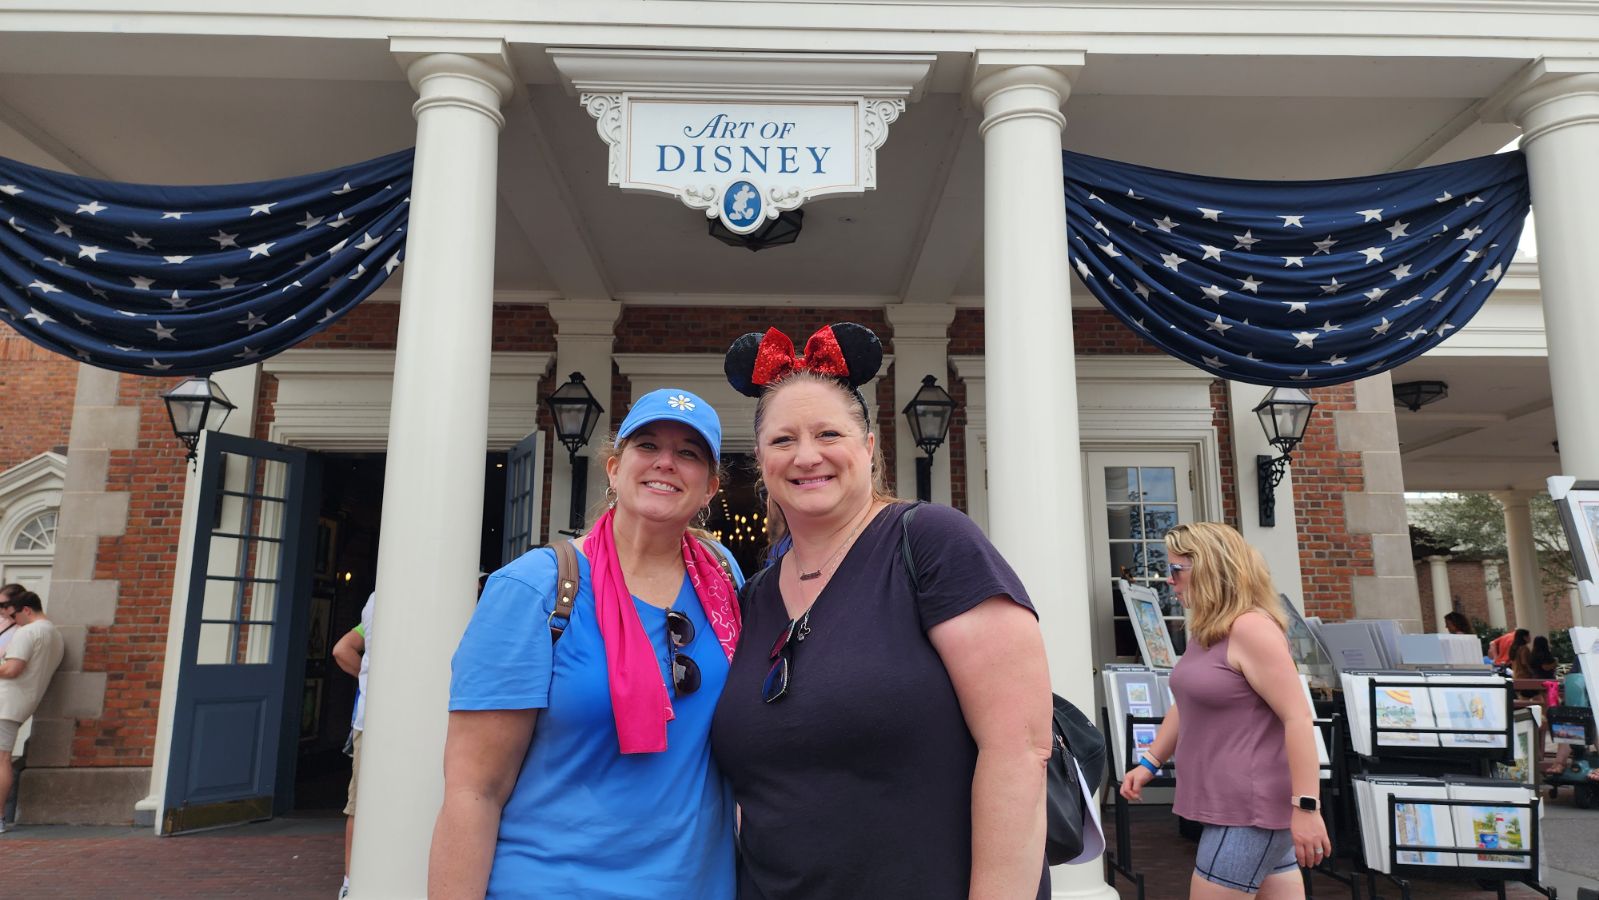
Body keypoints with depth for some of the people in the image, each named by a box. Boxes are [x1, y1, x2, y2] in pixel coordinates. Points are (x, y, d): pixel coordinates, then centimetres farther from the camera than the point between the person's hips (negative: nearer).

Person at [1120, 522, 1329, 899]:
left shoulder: (1251, 628, -19)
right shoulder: (1206, 632, 12)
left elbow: (1298, 718, -22)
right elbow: (1189, 704, 22)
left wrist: (1307, 808, -24)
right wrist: (1150, 761, 18)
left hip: (1254, 803, -9)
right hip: (1233, 798, 9)